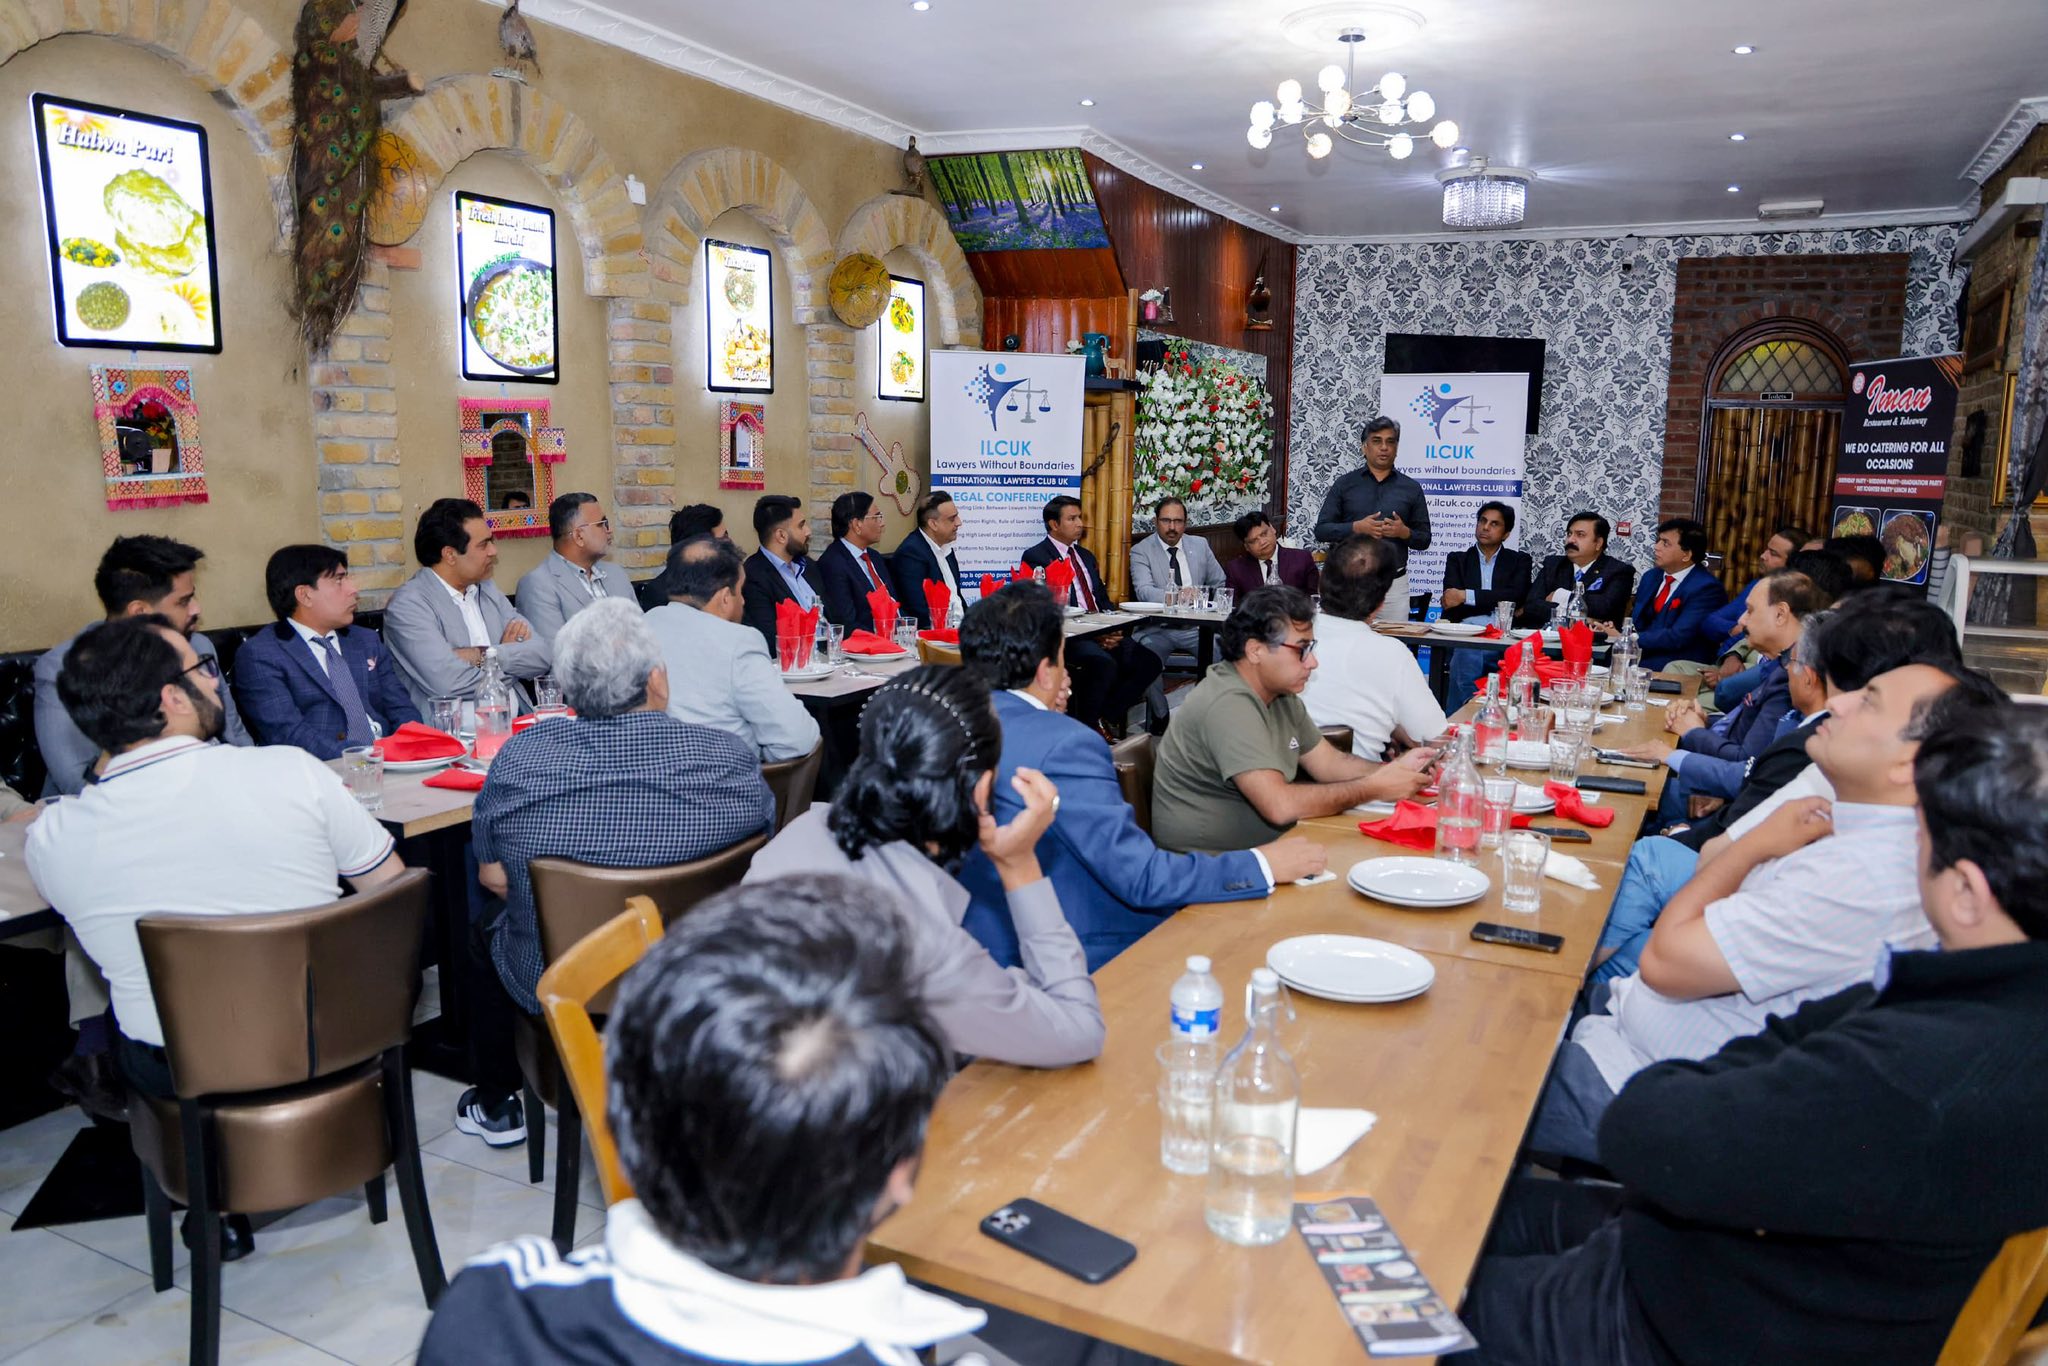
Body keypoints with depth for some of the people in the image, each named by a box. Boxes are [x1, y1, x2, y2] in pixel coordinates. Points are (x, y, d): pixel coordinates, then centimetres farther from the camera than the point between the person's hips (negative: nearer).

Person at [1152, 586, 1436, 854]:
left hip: (1267, 843, 9)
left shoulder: (1281, 695, 7)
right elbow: (1281, 806, -30)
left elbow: (1330, 763, 12)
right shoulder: (1228, 706, -24)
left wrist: (1394, 770, -5)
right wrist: (1372, 788, -20)